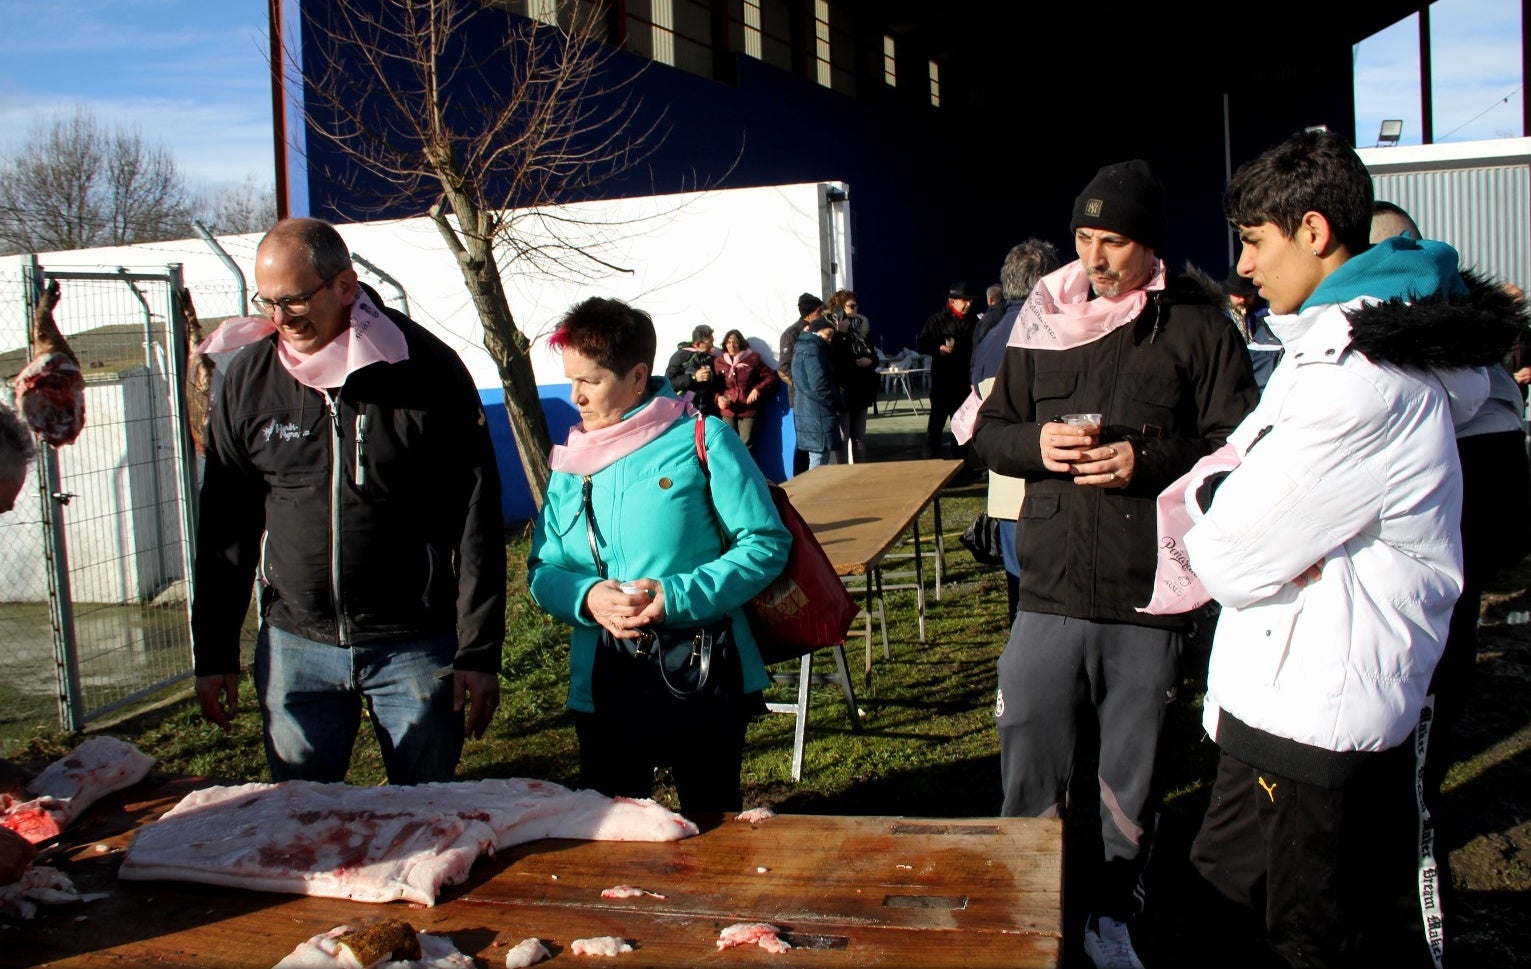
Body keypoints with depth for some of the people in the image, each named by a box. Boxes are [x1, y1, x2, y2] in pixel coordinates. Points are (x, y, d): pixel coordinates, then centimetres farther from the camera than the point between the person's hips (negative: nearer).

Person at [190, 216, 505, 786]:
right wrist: (213, 655, 8)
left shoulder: (427, 370, -8)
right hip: (293, 646, 3)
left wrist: (479, 652, -8)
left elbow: (477, 519, -6)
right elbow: (225, 525, 8)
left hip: (416, 647, -2)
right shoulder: (249, 377, 1)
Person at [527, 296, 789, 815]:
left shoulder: (702, 439, -7)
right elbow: (542, 570, 8)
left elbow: (767, 542, -9)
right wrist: (586, 596, -14)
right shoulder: (570, 461, 6)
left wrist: (677, 597, -19)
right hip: (601, 688, 4)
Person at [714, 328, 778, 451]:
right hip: (728, 411, 2)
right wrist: (718, 398, -11)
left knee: (746, 447, -5)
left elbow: (771, 377, 6)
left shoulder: (753, 358, 4)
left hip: (748, 410, -2)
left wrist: (758, 389, -9)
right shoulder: (720, 362, 8)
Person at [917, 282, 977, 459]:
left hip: (963, 382, 4)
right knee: (936, 423, 0)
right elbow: (921, 344, -4)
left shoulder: (971, 323, 6)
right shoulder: (936, 320, -3)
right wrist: (938, 348, -20)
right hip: (941, 380, -4)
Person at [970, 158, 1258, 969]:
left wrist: (1147, 462, -17)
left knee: (1132, 767, 11)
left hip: (1151, 597, -2)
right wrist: (1034, 443, -7)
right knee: (1026, 750, 7)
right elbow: (988, 431, 14)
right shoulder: (1041, 322, 9)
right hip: (1050, 590, 2)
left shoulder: (1196, 327, -1)